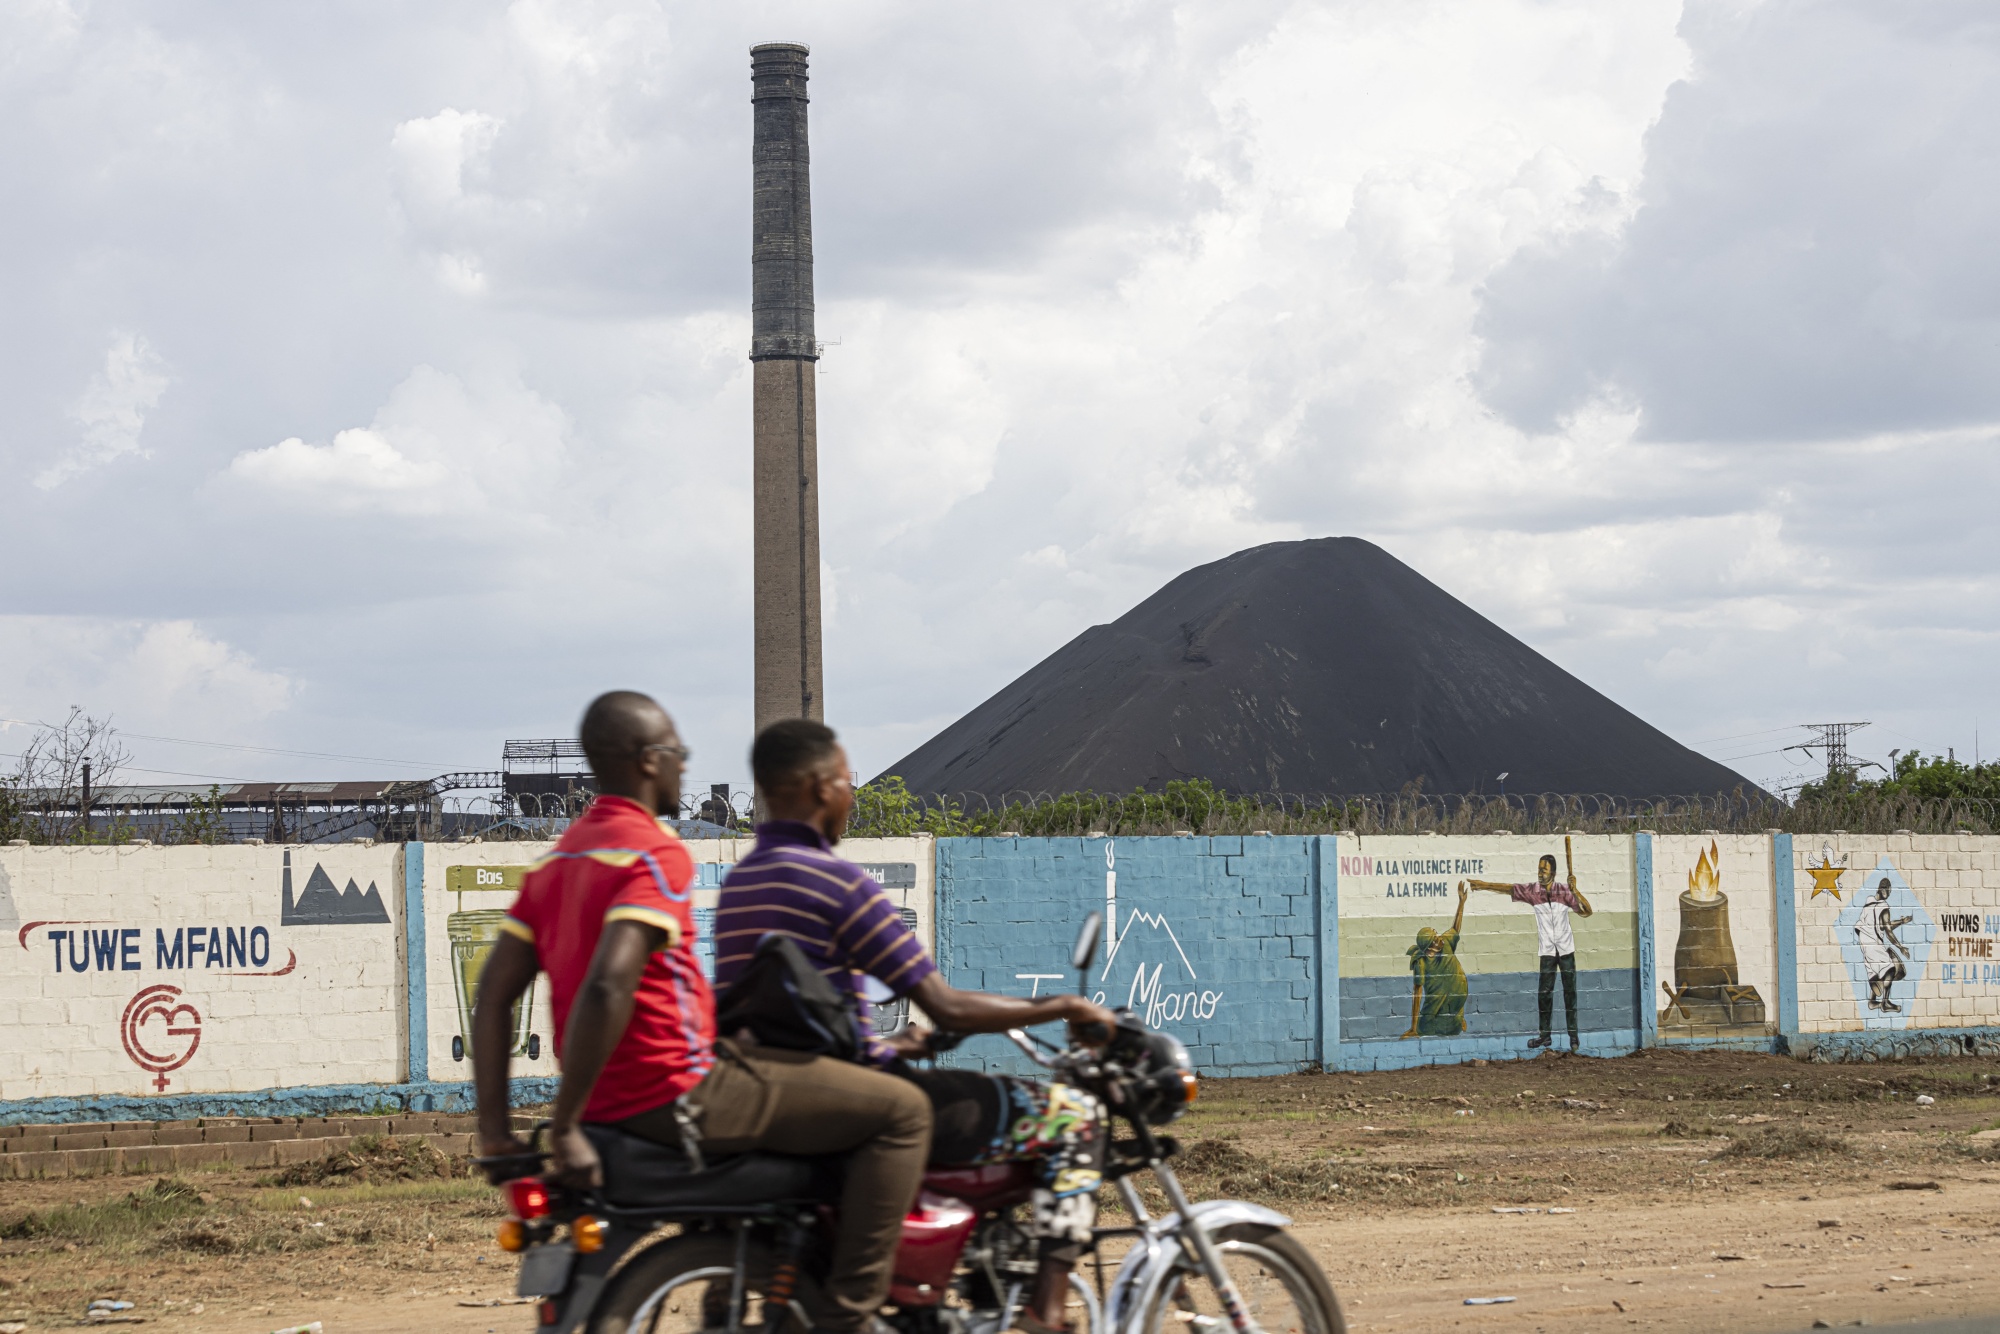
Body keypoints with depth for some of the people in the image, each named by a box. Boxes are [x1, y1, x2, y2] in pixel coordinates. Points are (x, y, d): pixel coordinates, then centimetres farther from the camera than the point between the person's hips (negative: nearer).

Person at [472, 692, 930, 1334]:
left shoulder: (556, 862, 14)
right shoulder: (656, 855, -14)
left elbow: (493, 996, 11)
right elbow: (609, 986, -28)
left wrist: (495, 1129, 12)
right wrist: (564, 1127, -24)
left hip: (612, 1105, 10)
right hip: (679, 1094, -10)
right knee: (900, 1110, -5)